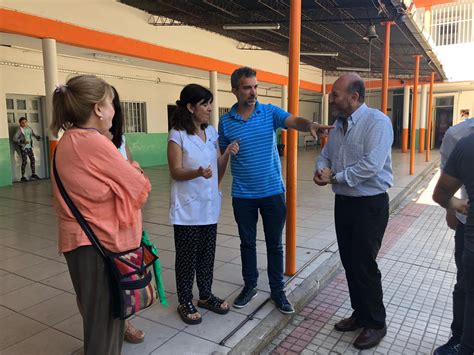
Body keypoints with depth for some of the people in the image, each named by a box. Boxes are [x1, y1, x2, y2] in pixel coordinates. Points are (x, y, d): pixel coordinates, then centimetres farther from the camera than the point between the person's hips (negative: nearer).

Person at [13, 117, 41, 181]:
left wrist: (38, 137, 1)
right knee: (24, 161, -8)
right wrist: (22, 141, -24)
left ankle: (33, 174, 17)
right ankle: (23, 176, -1)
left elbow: (34, 134, 22)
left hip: (29, 147, 6)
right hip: (23, 147, -6)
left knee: (33, 159, 6)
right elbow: (14, 138, -14)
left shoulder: (29, 128, 6)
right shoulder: (19, 130, -10)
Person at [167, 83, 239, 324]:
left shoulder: (211, 132, 8)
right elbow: (175, 172, -14)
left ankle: (206, 295, 32)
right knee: (187, 256, 6)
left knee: (207, 254, 15)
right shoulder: (177, 134, -11)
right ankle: (185, 302, 22)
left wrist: (227, 154, -9)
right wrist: (198, 173, -32)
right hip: (187, 208, -6)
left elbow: (218, 171, 10)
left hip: (209, 205, 6)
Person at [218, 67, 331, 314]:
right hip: (242, 195, 1)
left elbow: (294, 121, -20)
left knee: (275, 244, 10)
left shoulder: (270, 112, -3)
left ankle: (277, 291, 27)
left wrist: (310, 125, -43)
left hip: (273, 192, 0)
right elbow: (222, 156, 8)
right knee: (247, 243, 15)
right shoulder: (225, 122, 0)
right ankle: (250, 286, 34)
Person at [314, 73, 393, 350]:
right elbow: (325, 155, 15)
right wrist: (321, 170, -9)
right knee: (349, 263, 15)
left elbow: (371, 167, -26)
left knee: (364, 266, 1)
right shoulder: (339, 124, 9)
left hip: (370, 205, -8)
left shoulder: (377, 122, -16)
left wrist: (334, 177, -16)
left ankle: (376, 323, 23)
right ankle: (360, 314, 35)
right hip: (344, 203, 8)